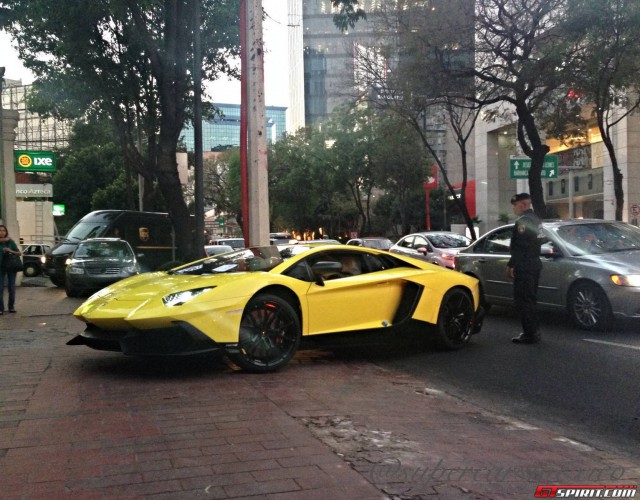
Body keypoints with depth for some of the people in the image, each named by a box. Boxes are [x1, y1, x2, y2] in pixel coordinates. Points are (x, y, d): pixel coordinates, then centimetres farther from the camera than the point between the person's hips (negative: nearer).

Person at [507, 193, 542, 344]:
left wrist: (510, 265, -13)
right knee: (530, 300, 17)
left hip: (524, 267, -10)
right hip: (534, 265, 10)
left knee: (522, 301, -5)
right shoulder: (535, 219, 15)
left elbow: (518, 247, -20)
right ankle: (533, 331, 24)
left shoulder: (523, 221, -16)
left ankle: (529, 334, -4)